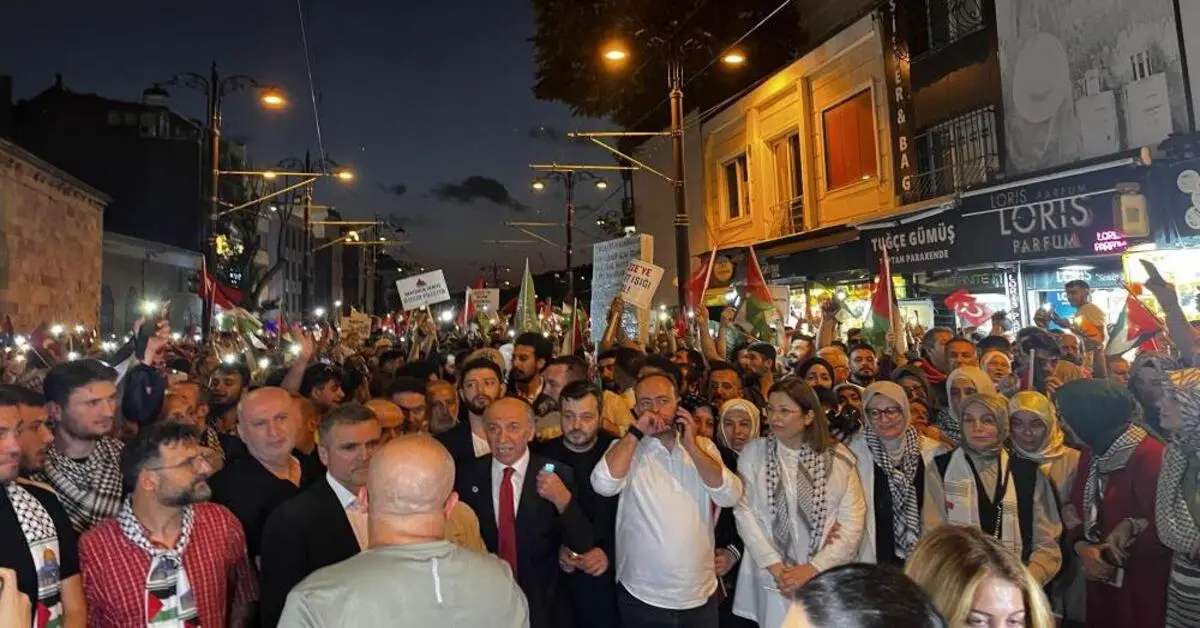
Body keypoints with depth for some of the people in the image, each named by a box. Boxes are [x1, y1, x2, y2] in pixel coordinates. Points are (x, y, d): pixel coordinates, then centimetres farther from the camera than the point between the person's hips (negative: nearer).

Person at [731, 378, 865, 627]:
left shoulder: (839, 457, -1)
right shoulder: (753, 452, -2)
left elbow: (853, 521, -4)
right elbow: (745, 512, -6)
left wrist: (813, 568, -10)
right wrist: (776, 567, -12)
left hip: (828, 578, 1)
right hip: (772, 579, 0)